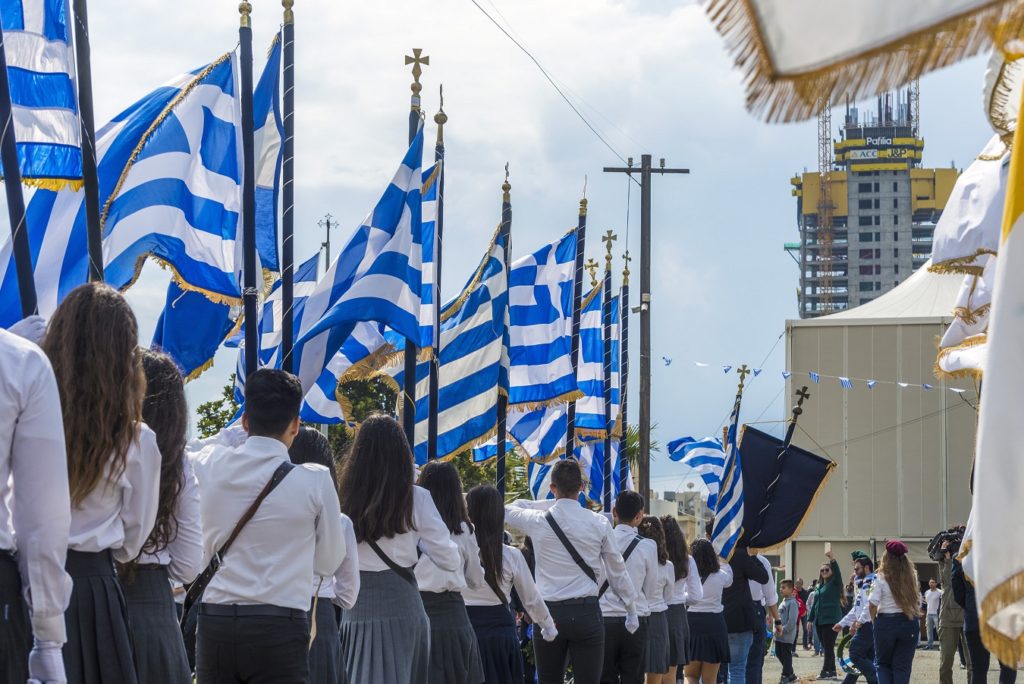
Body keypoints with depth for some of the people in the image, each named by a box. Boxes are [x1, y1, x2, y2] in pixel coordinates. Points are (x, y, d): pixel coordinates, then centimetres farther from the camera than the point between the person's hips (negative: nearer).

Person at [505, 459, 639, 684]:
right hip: (586, 614, -1)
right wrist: (631, 610, 19)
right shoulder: (599, 523, -2)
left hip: (549, 613, 1)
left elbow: (510, 509, 20)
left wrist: (554, 503, 22)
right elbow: (617, 571, 7)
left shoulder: (539, 521, -3)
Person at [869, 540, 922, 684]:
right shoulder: (912, 577, 3)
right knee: (903, 666, 6)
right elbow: (918, 601, 5)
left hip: (886, 623, -2)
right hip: (909, 623, 2)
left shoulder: (881, 578, -7)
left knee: (882, 663, 14)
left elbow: (873, 604, -11)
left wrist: (874, 620, 3)